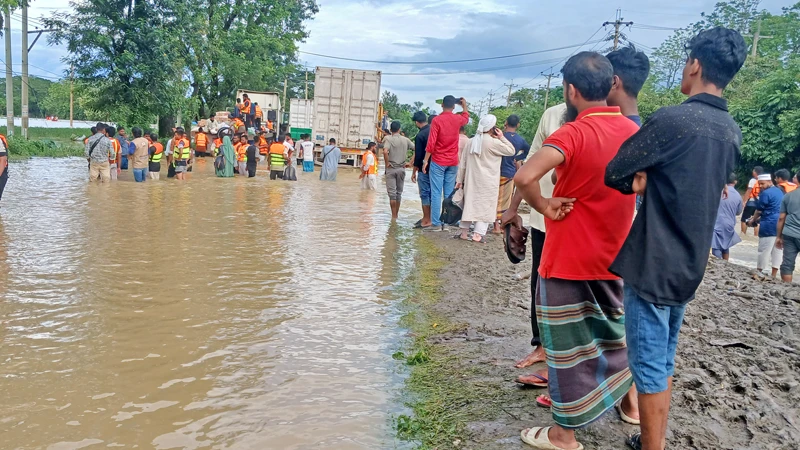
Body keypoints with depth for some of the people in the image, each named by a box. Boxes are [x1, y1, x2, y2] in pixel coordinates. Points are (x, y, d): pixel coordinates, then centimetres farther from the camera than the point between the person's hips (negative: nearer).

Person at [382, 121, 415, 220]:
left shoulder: (388, 138, -8)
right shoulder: (405, 140, 2)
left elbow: (385, 151, -25)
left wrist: (387, 163, -12)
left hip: (391, 169, -3)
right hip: (401, 169, 3)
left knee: (392, 193, 1)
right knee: (399, 192, 14)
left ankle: (393, 216, 0)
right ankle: (396, 214, 20)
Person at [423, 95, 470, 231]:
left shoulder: (437, 120, -9)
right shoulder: (458, 119, 3)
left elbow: (431, 143, -12)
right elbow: (466, 119, 30)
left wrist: (425, 160, -7)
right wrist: (464, 105, 39)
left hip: (438, 162, -4)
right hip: (453, 163, 4)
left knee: (436, 194, -3)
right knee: (449, 194, 6)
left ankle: (436, 223, -6)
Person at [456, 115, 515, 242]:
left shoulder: (472, 141, 6)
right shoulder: (493, 142, -14)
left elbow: (463, 162, 7)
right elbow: (511, 151, -7)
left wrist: (460, 179, 13)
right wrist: (502, 137, -1)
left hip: (472, 179, 6)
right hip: (488, 182, -6)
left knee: (470, 203, 12)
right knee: (485, 206, 1)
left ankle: (464, 232, 16)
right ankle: (478, 234, -3)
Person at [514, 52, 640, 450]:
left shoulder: (574, 132, -20)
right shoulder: (634, 133, 2)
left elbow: (524, 177, -35)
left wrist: (544, 206, -18)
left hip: (569, 259, -7)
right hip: (613, 256, 7)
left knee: (567, 342, 5)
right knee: (614, 327, 26)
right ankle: (630, 402, 43)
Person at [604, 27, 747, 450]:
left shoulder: (671, 119, -17)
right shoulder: (732, 132, 9)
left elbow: (614, 174, -12)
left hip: (653, 264, -8)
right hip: (689, 265, 8)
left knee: (648, 366, 1)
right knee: (664, 360, 19)